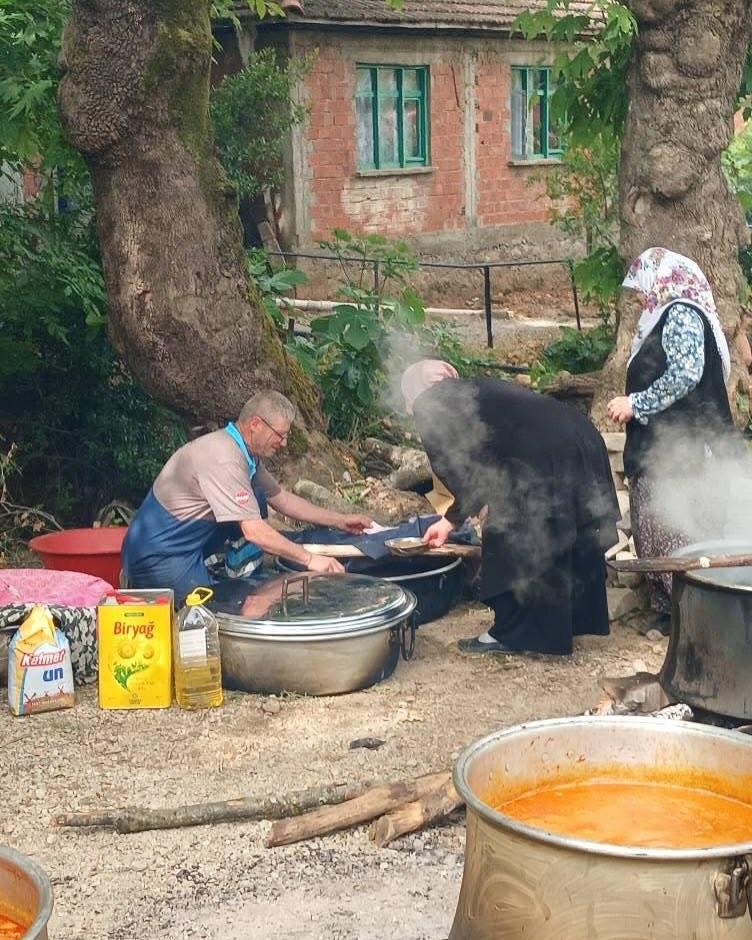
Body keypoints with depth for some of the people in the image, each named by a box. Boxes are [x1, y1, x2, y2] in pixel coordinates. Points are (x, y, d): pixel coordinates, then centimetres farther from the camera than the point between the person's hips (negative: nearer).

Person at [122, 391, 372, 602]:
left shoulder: (248, 455, 5)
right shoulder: (223, 458, -26)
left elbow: (281, 499, 17)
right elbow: (253, 531, -28)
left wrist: (340, 520, 15)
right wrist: (309, 559, -23)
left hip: (187, 545, 10)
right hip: (156, 557, -10)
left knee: (255, 501, 5)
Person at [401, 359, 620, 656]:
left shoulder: (428, 405, 9)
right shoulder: (475, 390, 31)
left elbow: (449, 466, 1)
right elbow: (480, 468, 34)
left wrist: (480, 505, 17)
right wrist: (449, 519, 38)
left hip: (545, 457, -9)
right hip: (581, 441, 9)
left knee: (509, 541, 6)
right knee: (567, 540, 20)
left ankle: (510, 634, 14)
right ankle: (568, 620, 33)